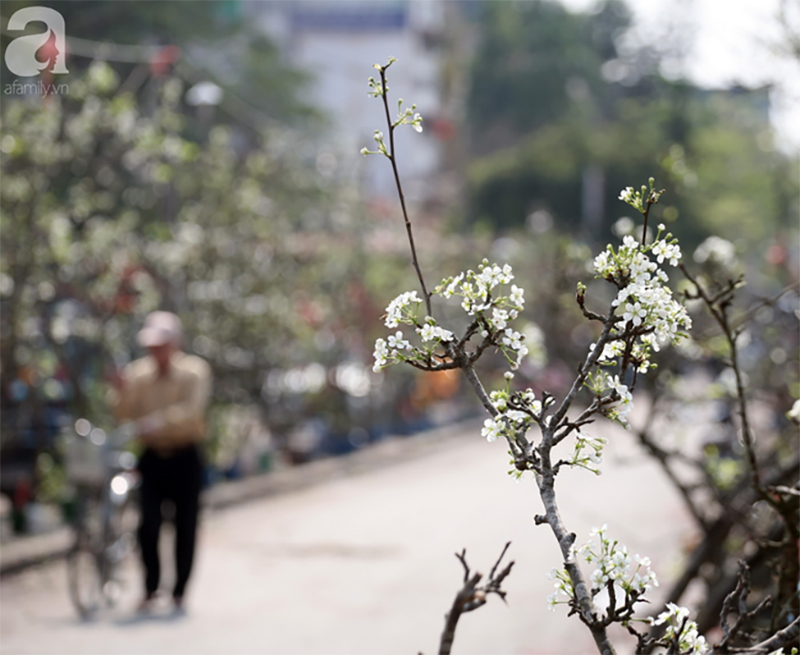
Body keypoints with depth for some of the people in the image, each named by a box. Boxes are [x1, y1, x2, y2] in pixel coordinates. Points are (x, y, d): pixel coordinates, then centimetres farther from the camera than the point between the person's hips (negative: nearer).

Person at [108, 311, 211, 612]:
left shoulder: (195, 370, -6)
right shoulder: (139, 372, 2)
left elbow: (192, 410, -20)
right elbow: (124, 413, 0)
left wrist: (156, 422, -32)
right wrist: (121, 391, -20)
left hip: (185, 458, -2)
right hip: (152, 458, 2)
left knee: (185, 527, 3)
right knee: (148, 524, -9)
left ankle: (179, 593, 15)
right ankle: (150, 589, 6)